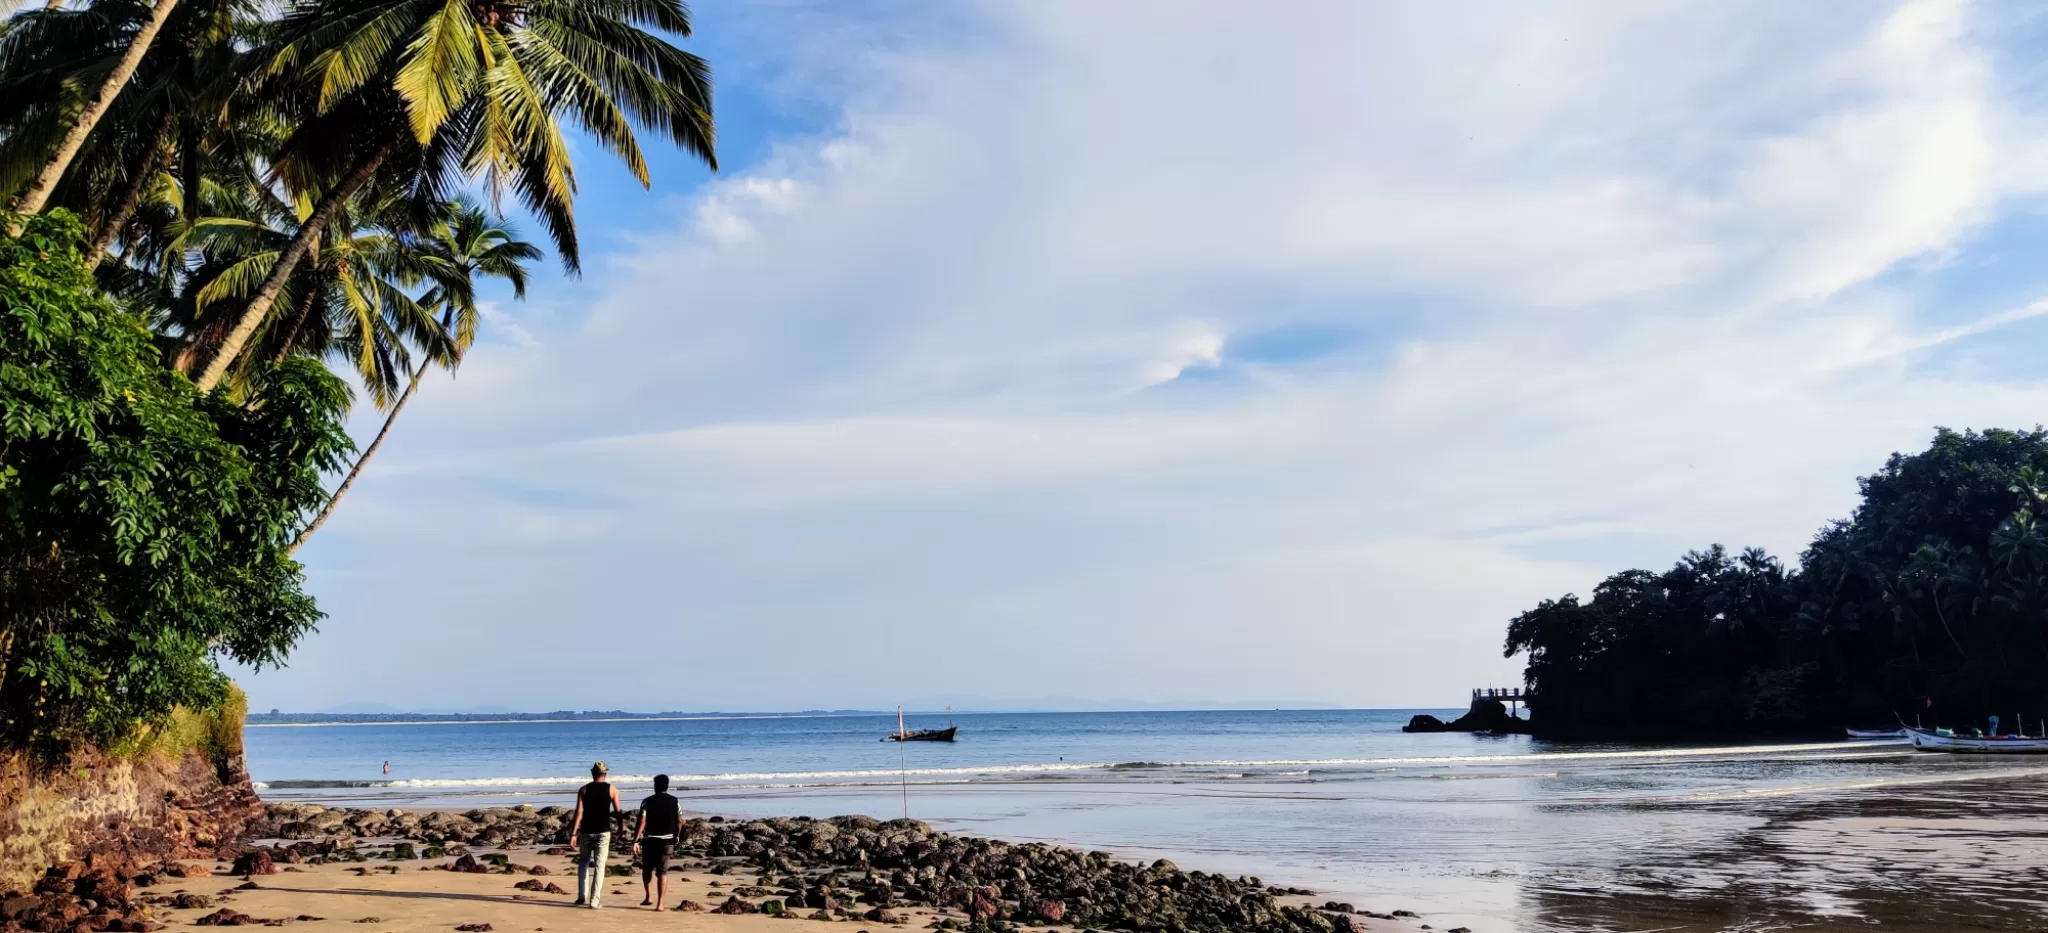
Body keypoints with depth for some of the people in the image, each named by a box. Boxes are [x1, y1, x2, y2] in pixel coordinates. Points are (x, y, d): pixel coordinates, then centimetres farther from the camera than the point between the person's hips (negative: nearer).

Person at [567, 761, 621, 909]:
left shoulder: (583, 789, 0)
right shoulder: (612, 789, -1)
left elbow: (579, 812, -7)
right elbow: (617, 811, -1)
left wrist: (573, 833, -8)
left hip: (587, 831, 1)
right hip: (603, 831, -1)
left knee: (583, 862, 20)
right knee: (599, 865, 1)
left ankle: (582, 895, 14)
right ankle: (594, 900, -4)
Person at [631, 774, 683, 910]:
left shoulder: (647, 802, -6)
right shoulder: (675, 801, 1)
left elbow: (642, 822, -13)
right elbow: (679, 821, 2)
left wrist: (635, 841, -14)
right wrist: (676, 837, 17)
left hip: (650, 840, -1)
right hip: (667, 840, 1)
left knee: (647, 868, 20)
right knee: (662, 871, 2)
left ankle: (648, 896, 17)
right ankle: (660, 903, -6)